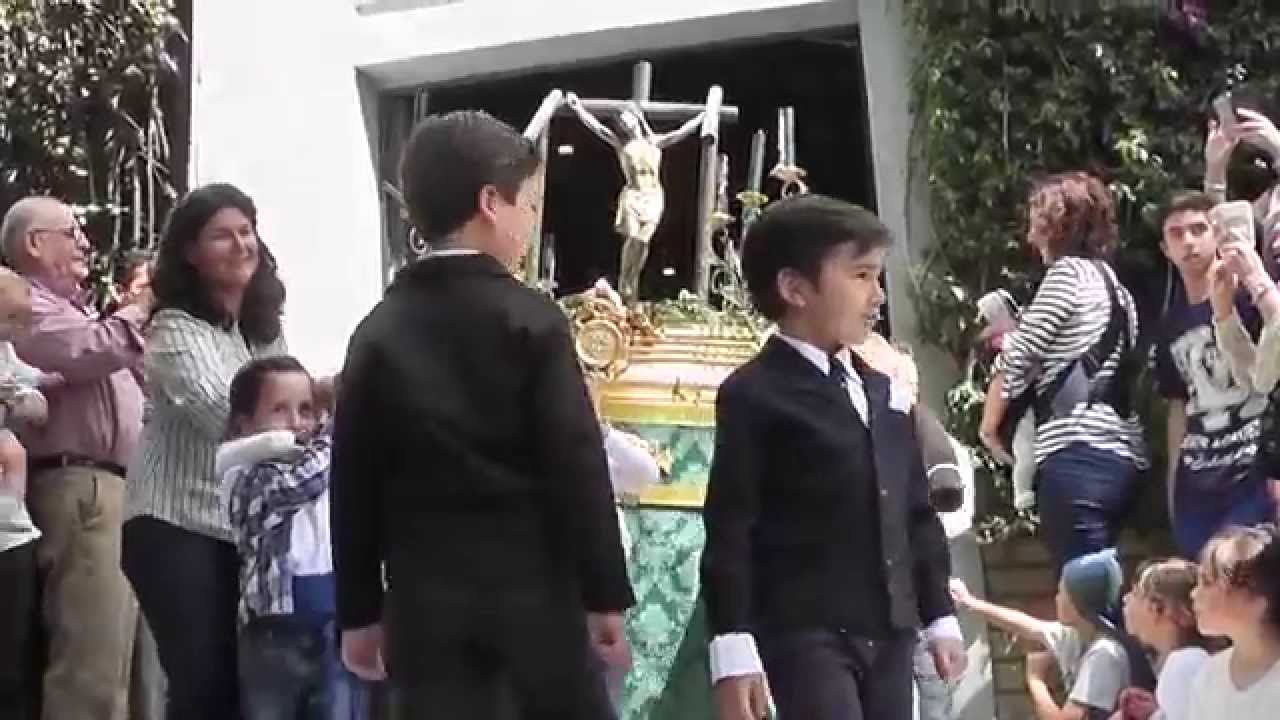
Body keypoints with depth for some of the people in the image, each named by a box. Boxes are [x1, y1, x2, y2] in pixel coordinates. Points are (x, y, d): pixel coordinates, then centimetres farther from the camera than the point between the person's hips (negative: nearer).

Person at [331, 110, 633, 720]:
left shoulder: (379, 332, 5)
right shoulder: (531, 319, -5)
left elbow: (354, 480, 6)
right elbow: (577, 465, -9)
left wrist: (359, 610, 13)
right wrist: (605, 594, -4)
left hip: (424, 593, 3)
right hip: (531, 586, -3)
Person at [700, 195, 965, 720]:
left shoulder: (888, 394, 16)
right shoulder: (755, 396, -7)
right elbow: (729, 531, -11)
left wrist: (939, 616, 18)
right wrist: (733, 647, -17)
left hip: (888, 632, 8)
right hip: (804, 633, -8)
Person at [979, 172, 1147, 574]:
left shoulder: (1069, 272, -2)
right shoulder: (1112, 284, 23)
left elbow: (1017, 358, -3)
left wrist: (989, 424, 10)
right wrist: (1013, 333, 25)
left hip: (1079, 455, -9)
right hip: (1120, 455, 9)